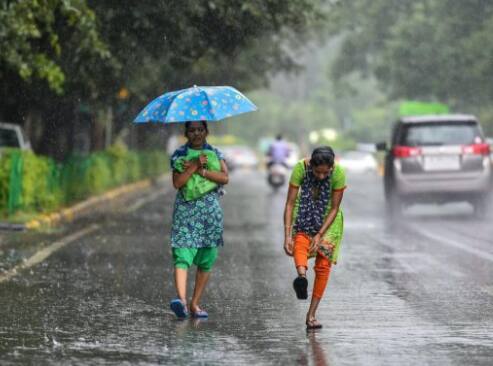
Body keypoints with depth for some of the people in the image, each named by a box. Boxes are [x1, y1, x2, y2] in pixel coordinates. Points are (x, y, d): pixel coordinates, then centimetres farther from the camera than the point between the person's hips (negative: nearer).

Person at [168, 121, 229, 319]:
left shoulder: (215, 153, 11)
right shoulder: (179, 154, 7)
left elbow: (224, 177, -4)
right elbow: (177, 182, -6)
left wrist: (200, 170, -11)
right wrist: (194, 166, -14)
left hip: (210, 209, 2)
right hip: (185, 209, -2)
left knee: (206, 260, 2)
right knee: (182, 257, -18)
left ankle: (195, 304, 10)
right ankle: (181, 300, -32)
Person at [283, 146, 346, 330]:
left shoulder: (338, 173, -25)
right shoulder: (300, 168, -26)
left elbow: (334, 208, -18)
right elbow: (290, 203, -23)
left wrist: (320, 235, -25)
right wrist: (287, 235, -29)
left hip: (328, 218, 0)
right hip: (305, 214, 0)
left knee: (323, 265, -6)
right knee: (300, 241, -31)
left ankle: (311, 314, 0)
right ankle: (301, 276, -59)